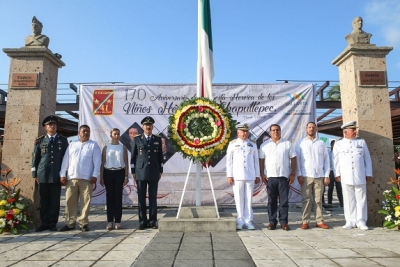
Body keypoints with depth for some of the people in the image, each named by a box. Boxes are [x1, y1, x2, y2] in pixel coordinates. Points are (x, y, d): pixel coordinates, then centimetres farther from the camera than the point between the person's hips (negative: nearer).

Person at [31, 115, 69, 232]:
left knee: (55, 200, 3)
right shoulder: (40, 141, 9)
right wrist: (35, 174, 2)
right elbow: (35, 158, 8)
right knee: (44, 200, 5)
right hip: (43, 175, 0)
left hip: (57, 175, 0)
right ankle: (44, 223, 14)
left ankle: (53, 223, 11)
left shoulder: (63, 140, 9)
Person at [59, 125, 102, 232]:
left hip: (86, 178, -3)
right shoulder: (72, 145, 16)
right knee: (70, 201, 4)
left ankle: (83, 223, 7)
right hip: (71, 178, 3)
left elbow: (97, 162, -1)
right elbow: (65, 161, 12)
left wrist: (95, 175, -9)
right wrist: (63, 175, 3)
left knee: (85, 201, -1)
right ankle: (70, 223, 13)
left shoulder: (94, 145, 6)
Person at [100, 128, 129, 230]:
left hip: (119, 173, 0)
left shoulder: (123, 147, 7)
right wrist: (101, 177, 0)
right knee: (109, 196, 2)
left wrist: (126, 176, -1)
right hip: (108, 173, 0)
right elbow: (102, 163, 5)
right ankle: (110, 221, 9)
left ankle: (118, 221, 6)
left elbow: (126, 163, 5)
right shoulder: (106, 148, 7)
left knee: (118, 197, 1)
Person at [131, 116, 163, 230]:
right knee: (141, 198, 3)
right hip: (140, 172, -1)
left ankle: (153, 221, 12)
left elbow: (160, 156, 10)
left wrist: (160, 171, 6)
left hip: (154, 173, 1)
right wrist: (133, 172, 1)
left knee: (153, 198, 4)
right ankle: (142, 222, 12)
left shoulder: (158, 139, 7)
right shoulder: (137, 139, 3)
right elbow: (133, 156, 4)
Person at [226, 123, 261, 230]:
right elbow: (229, 161, 3)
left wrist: (257, 175, 8)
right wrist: (229, 176, -3)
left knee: (249, 199, 4)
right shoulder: (233, 144, 5)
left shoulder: (253, 145, 11)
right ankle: (240, 221, 12)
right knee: (239, 199, 2)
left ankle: (248, 220, 13)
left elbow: (256, 161, 11)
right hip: (237, 177, -1)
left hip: (250, 176, 2)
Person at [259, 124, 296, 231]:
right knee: (271, 201, 5)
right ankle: (272, 221, 14)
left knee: (284, 200, 3)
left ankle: (283, 221, 12)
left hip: (284, 176, 0)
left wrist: (293, 174, -2)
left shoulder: (287, 144, 6)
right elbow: (261, 160, 6)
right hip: (270, 177, 1)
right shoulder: (265, 145, 7)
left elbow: (293, 159, 4)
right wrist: (262, 174, -2)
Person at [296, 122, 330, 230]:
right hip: (306, 176, -1)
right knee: (306, 199, 0)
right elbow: (297, 159, 2)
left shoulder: (321, 143, 11)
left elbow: (326, 160, 9)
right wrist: (299, 174, -6)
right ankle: (305, 222, 5)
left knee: (318, 200, 5)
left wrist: (327, 175, 2)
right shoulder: (301, 143, 7)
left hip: (319, 176, 2)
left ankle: (320, 221, 13)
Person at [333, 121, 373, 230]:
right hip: (346, 177, -1)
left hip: (360, 176, 1)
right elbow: (336, 161, 6)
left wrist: (369, 174, 6)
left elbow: (367, 159, 10)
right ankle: (350, 221, 10)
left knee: (361, 199, 4)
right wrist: (337, 174, 1)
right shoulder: (338, 144, 6)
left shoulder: (361, 142, 9)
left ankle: (361, 221, 12)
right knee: (349, 199, 3)